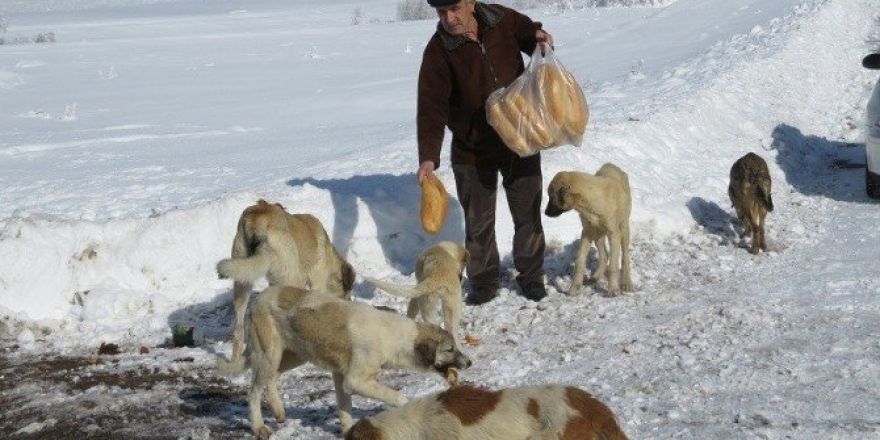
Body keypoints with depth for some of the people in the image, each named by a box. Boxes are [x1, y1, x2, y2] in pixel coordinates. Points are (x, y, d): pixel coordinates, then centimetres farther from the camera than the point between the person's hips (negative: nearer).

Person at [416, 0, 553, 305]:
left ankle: (530, 276, 30)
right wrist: (429, 157, -35)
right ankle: (484, 282, 25)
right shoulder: (438, 52, -18)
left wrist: (538, 37, -12)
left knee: (528, 215, 13)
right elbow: (431, 108, -24)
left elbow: (527, 33, 13)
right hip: (473, 151, -2)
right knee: (478, 223, 8)